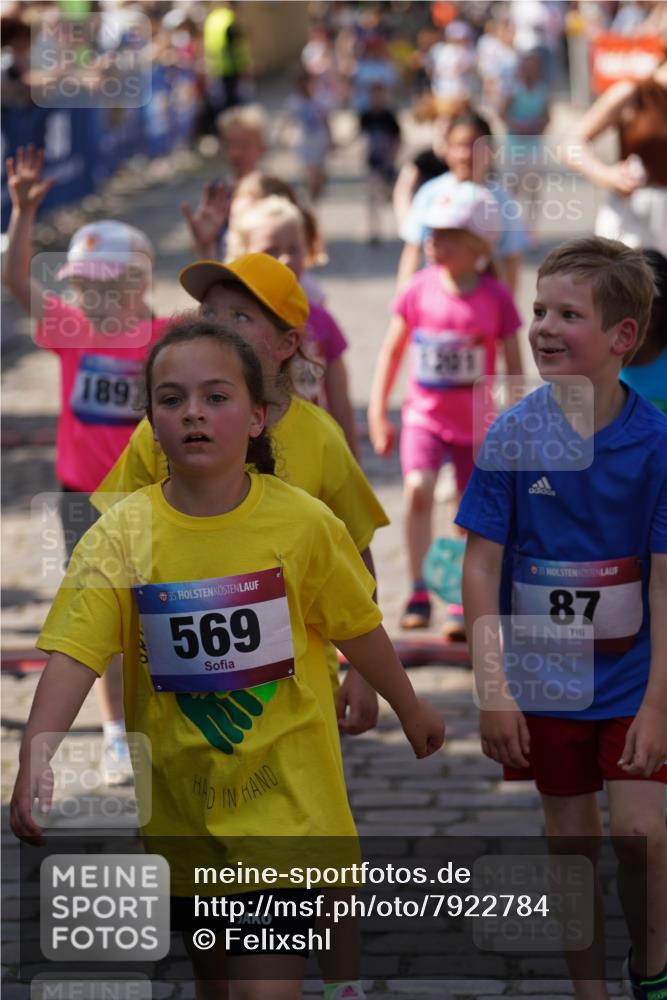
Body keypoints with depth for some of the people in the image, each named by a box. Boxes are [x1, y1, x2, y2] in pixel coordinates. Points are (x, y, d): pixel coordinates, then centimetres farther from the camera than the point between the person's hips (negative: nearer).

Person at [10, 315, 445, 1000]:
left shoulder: (303, 523, -10)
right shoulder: (122, 534, -9)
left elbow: (358, 629, 5)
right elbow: (74, 654, -18)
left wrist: (410, 709, 19)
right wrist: (35, 762, -32)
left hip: (284, 796, -2)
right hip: (181, 799, 2)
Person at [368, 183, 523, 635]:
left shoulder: (496, 299, -11)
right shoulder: (420, 289, -7)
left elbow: (514, 365, -2)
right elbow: (392, 350, 4)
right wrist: (377, 411, 4)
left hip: (476, 422, 0)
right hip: (424, 415, 0)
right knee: (418, 489, -21)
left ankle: (462, 603, 25)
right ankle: (419, 593, -13)